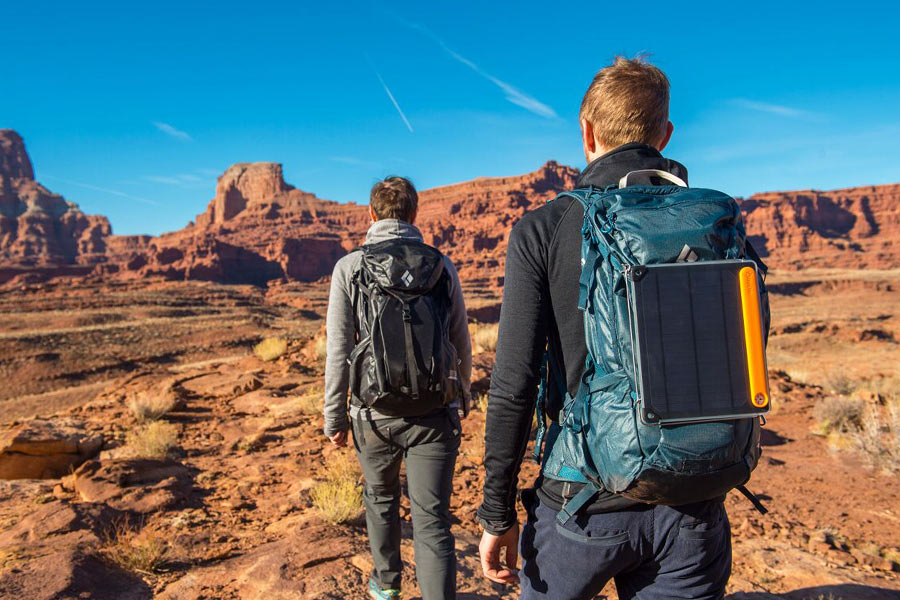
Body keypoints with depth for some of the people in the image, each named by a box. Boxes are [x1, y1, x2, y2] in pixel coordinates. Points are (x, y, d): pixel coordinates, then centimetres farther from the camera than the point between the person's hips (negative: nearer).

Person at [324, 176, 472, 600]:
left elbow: (339, 351, -6)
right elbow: (461, 344, 6)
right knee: (432, 521, 5)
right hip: (434, 414, 0)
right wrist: (462, 396, 22)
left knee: (380, 497, 25)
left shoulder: (350, 267, -5)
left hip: (376, 414, 1)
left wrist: (334, 417, 5)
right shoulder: (443, 267, 0)